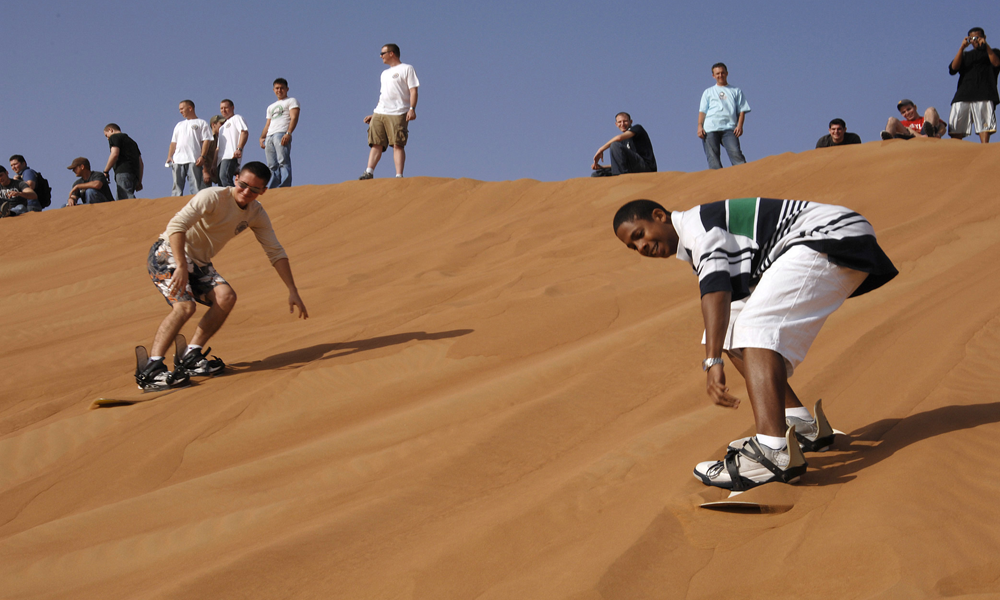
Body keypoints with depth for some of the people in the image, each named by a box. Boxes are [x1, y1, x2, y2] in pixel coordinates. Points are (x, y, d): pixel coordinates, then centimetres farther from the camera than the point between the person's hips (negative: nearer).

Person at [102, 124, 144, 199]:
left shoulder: (114, 137, 9)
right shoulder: (131, 141, 34)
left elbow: (114, 154, -9)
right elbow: (141, 163, 28)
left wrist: (105, 171, -3)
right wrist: (139, 182, 26)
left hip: (123, 171, -8)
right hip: (134, 174, 8)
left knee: (127, 198, -23)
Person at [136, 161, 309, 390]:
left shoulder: (256, 214, 1)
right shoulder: (213, 197, -21)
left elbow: (275, 252, 6)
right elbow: (176, 225, -31)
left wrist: (292, 291, -1)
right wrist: (181, 267, -40)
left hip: (199, 263, 7)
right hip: (168, 253, -7)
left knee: (226, 297, -17)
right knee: (185, 306, -28)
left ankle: (190, 358, -10)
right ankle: (151, 369, -32)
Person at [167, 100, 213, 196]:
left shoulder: (201, 123, 9)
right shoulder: (179, 125, 27)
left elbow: (206, 141, -1)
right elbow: (173, 142, 23)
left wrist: (202, 156, -13)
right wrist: (169, 156, 8)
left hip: (193, 160, -5)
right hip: (177, 160, 5)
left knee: (196, 186, -10)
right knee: (177, 186, 0)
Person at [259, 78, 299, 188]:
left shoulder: (291, 101, 12)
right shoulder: (271, 107, 33)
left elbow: (294, 118, -3)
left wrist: (288, 133, -19)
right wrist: (262, 137, 8)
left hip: (282, 134, -7)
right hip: (269, 137, 7)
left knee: (283, 162, -19)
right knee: (272, 166, -1)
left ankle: (285, 189, -29)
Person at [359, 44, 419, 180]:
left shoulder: (407, 69, 4)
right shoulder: (384, 73, 26)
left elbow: (413, 90, -6)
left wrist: (412, 109, -19)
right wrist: (373, 115, 21)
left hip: (398, 114, -7)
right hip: (379, 113, 7)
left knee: (398, 145, -10)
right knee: (376, 144, -2)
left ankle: (399, 176, -13)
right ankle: (369, 172, -6)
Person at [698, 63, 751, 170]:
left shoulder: (736, 91, 21)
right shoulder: (708, 92, 24)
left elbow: (742, 110, 13)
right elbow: (702, 111, 15)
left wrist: (739, 125, -4)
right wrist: (700, 126, -1)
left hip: (729, 129, -1)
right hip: (710, 129, 1)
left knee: (735, 153, -20)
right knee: (713, 157, -10)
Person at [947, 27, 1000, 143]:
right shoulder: (964, 55, 29)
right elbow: (953, 69, 9)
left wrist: (986, 46, -6)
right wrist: (962, 48, 3)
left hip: (984, 96, -3)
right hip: (963, 96, 3)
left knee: (984, 127, -17)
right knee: (956, 129, -9)